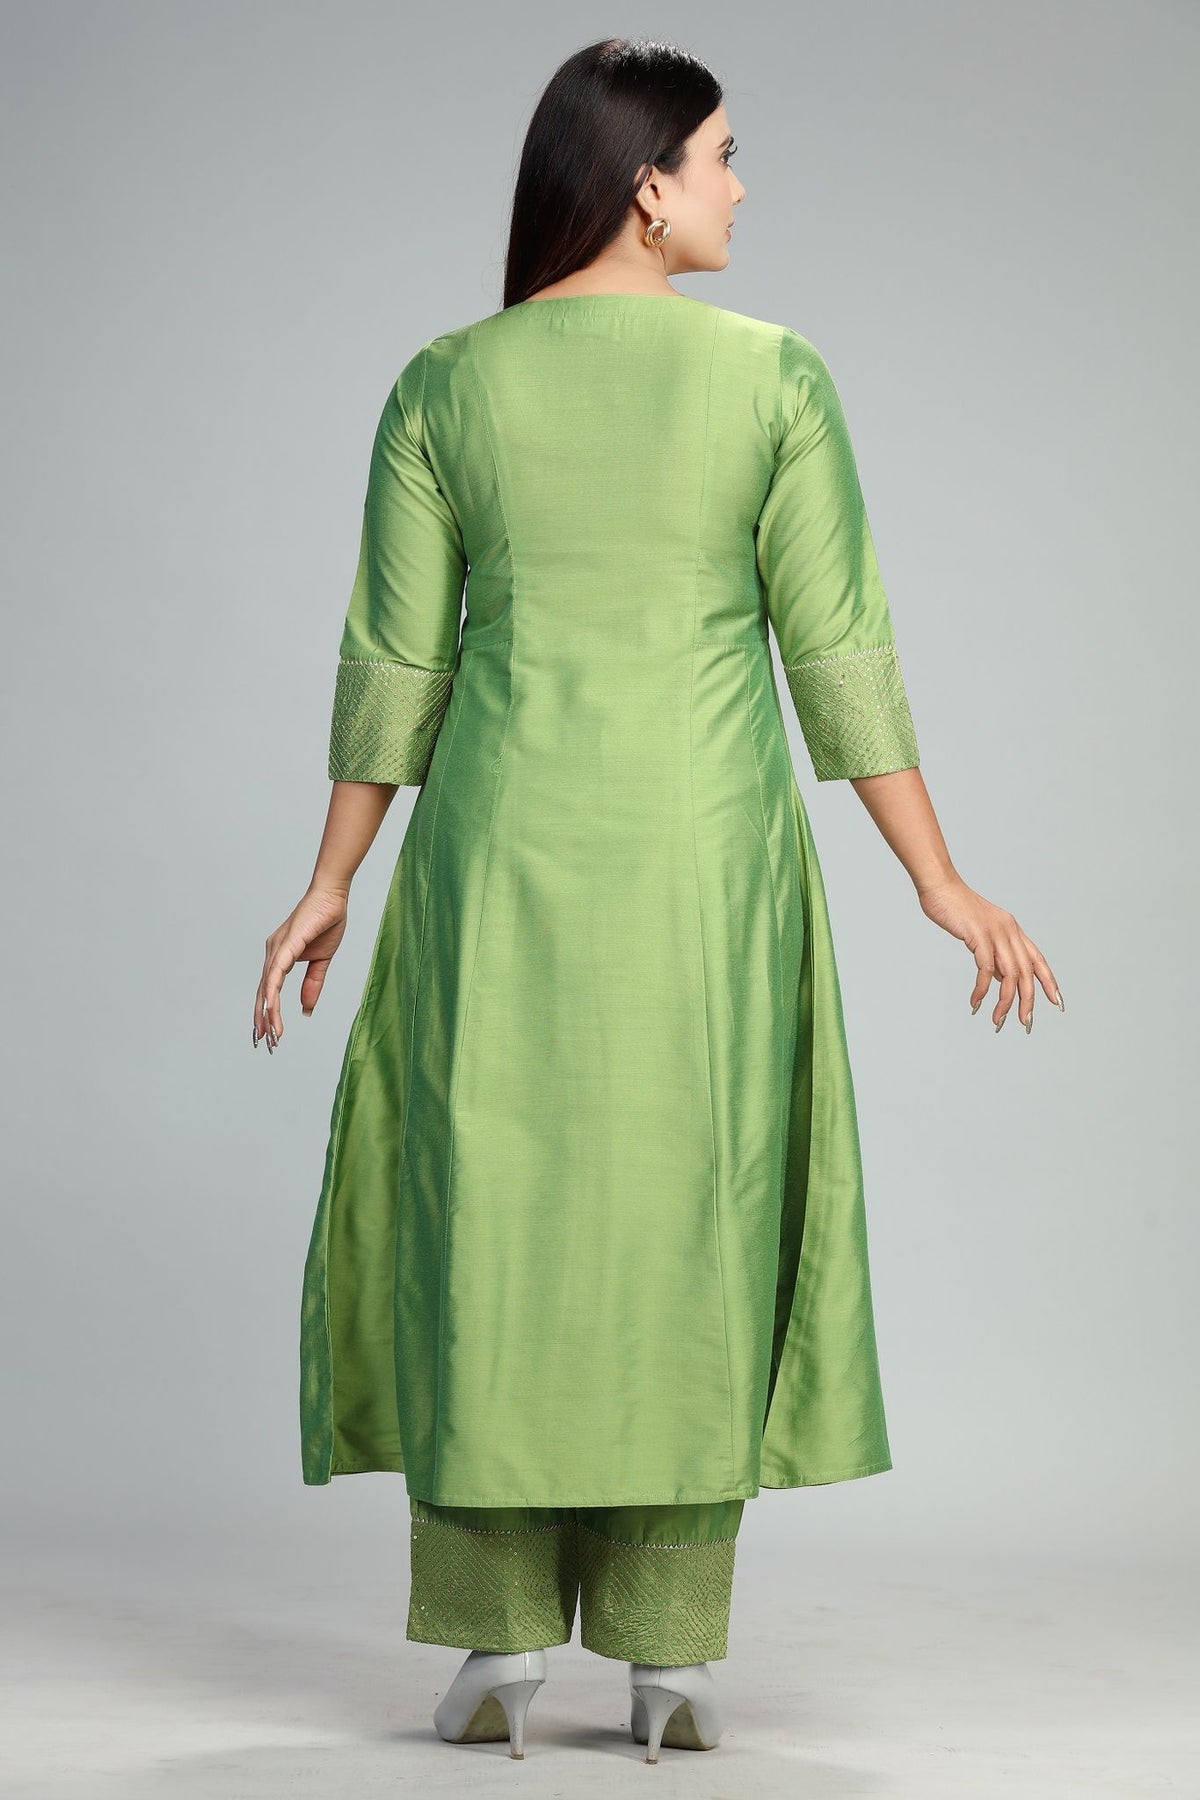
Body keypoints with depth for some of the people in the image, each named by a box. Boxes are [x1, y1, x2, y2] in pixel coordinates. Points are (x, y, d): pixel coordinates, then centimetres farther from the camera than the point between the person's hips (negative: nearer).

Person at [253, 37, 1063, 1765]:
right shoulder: (775, 374, -3)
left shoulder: (442, 384, 1)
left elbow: (393, 661, 1)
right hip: (706, 852, -1)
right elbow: (838, 650, -5)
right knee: (687, 1227, 7)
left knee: (490, 1222, 9)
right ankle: (671, 1660, 7)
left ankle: (497, 1646, 7)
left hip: (501, 848, 1)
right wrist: (942, 883, 0)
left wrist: (332, 885, 11)